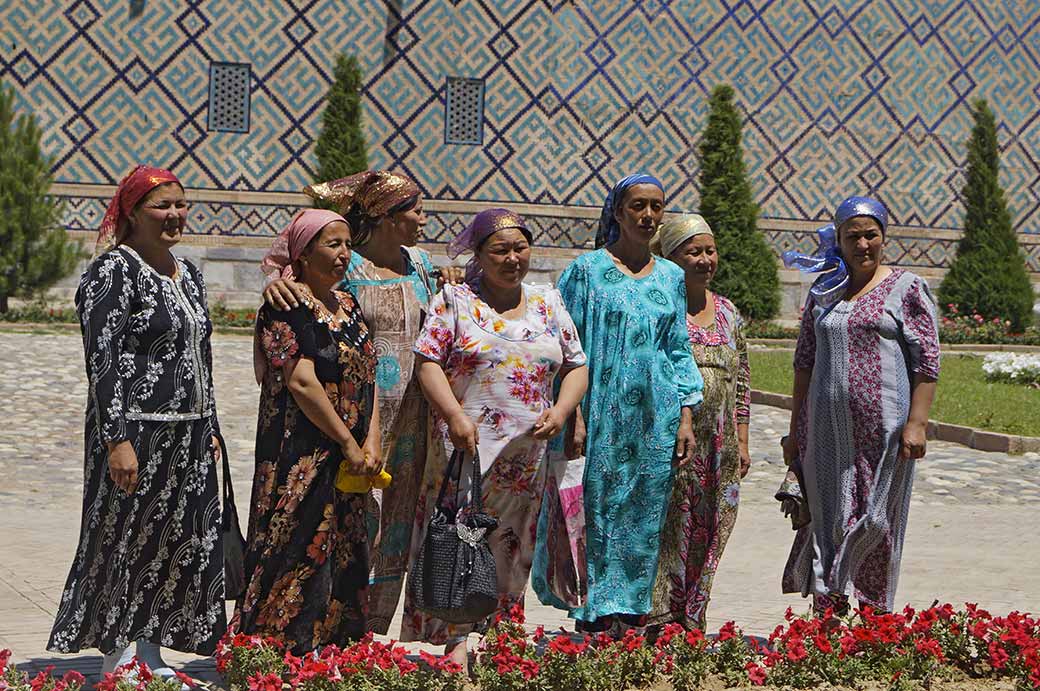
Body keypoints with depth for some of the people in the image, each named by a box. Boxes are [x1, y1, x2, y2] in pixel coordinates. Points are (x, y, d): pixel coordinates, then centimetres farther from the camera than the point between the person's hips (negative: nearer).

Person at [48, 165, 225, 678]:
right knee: (126, 542, 0)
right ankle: (118, 660, 9)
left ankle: (149, 653, 19)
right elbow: (101, 362, -16)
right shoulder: (114, 271, -10)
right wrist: (117, 440, -21)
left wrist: (210, 429, 17)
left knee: (181, 544, 9)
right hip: (135, 430, -8)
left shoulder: (188, 274, 15)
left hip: (189, 437, 8)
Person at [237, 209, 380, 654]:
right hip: (300, 459, -8)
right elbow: (301, 382, -17)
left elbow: (368, 378, 11)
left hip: (348, 459, 8)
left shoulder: (348, 306, 15)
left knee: (344, 561, 9)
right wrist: (348, 442, -15)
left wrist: (371, 442, -3)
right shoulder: (286, 308, -10)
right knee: (300, 556, -7)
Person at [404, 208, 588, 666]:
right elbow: (429, 363, -5)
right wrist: (454, 415, -18)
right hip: (466, 443, -4)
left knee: (511, 548, 5)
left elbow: (576, 366, 15)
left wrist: (562, 410, -3)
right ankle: (455, 641, -6)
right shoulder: (455, 300, 3)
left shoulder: (548, 303, 14)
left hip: (528, 453, 4)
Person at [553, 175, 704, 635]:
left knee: (645, 515, 5)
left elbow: (679, 351, 15)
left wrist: (686, 416, 7)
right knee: (599, 510, -4)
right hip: (603, 412, -4)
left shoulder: (671, 277, 13)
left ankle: (632, 610, 12)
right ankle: (597, 614, 1)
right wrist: (573, 415, -11)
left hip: (655, 416, 4)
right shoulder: (588, 270, 0)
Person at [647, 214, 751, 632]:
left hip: (718, 445, 6)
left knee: (706, 533, 7)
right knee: (666, 529, -7)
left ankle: (692, 620, 15)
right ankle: (657, 618, -2)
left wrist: (741, 441, 14)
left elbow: (741, 381, 18)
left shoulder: (728, 313, 14)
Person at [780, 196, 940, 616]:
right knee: (829, 518, 5)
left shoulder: (906, 289, 0)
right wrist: (796, 430, 13)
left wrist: (916, 423, -12)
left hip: (884, 427, -4)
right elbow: (804, 363, 16)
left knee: (875, 519, 0)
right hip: (828, 429, 4)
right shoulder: (823, 294, 13)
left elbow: (926, 362, -4)